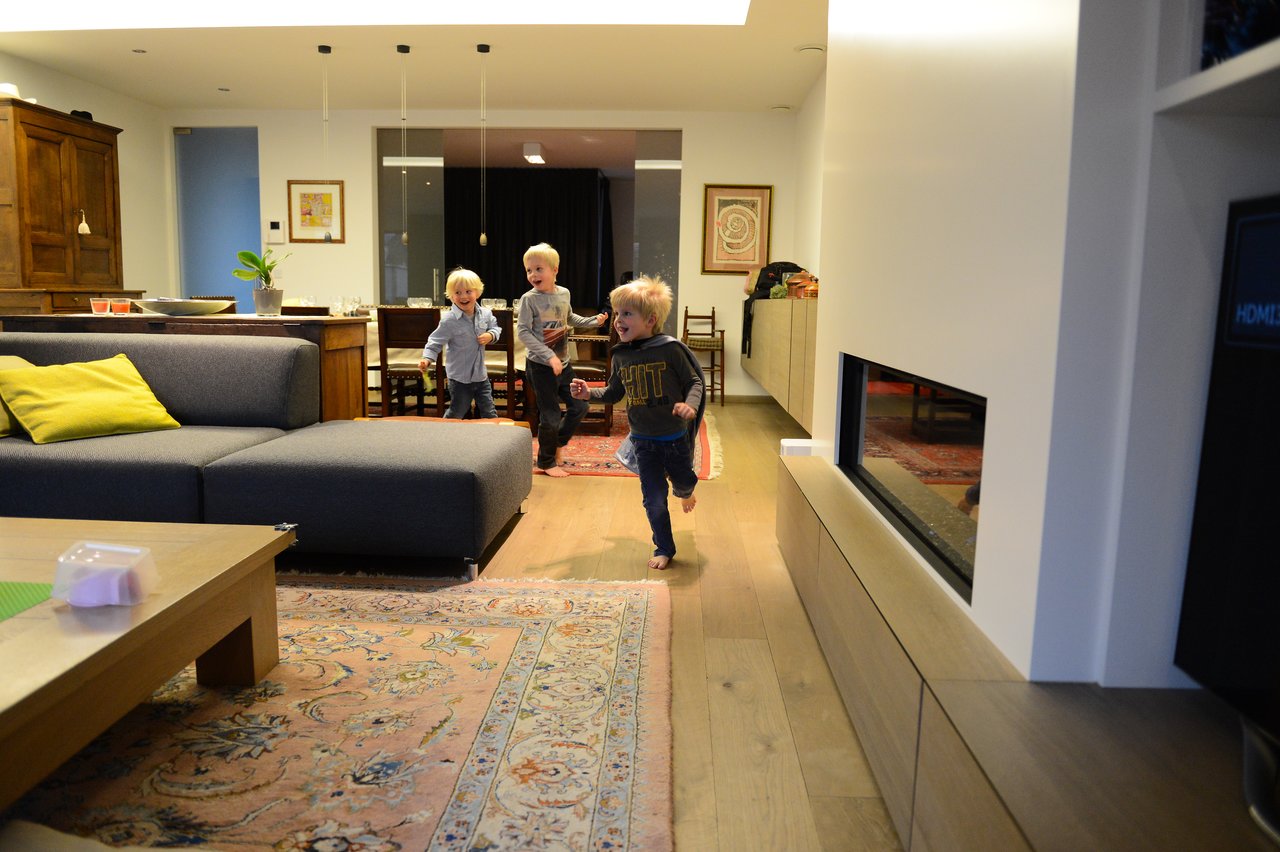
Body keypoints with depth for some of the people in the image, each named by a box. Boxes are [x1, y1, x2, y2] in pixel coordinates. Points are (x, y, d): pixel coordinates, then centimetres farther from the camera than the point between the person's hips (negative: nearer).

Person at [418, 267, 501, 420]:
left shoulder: (486, 314, -3)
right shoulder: (449, 320, -19)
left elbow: (495, 327, 13)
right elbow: (435, 343, -15)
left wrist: (490, 335, -9)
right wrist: (427, 359, -31)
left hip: (481, 375, 5)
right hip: (459, 377, -4)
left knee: (490, 413, 15)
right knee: (455, 414, 9)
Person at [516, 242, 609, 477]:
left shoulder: (564, 293, 2)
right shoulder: (529, 299, -15)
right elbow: (522, 332, -20)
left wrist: (593, 321, 10)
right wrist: (549, 356, -27)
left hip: (563, 363, 6)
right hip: (541, 366, -6)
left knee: (579, 407, 11)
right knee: (551, 416, 0)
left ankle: (558, 443, 35)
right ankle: (546, 462, 21)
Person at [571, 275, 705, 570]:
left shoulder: (670, 349, -17)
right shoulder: (621, 355, -3)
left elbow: (695, 381, -10)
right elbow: (614, 392, 10)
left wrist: (690, 405, -28)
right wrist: (590, 394, -6)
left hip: (675, 436, -2)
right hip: (643, 440, 3)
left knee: (683, 482, 20)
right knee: (653, 498, 4)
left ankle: (685, 493, 59)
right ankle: (664, 549, 23)